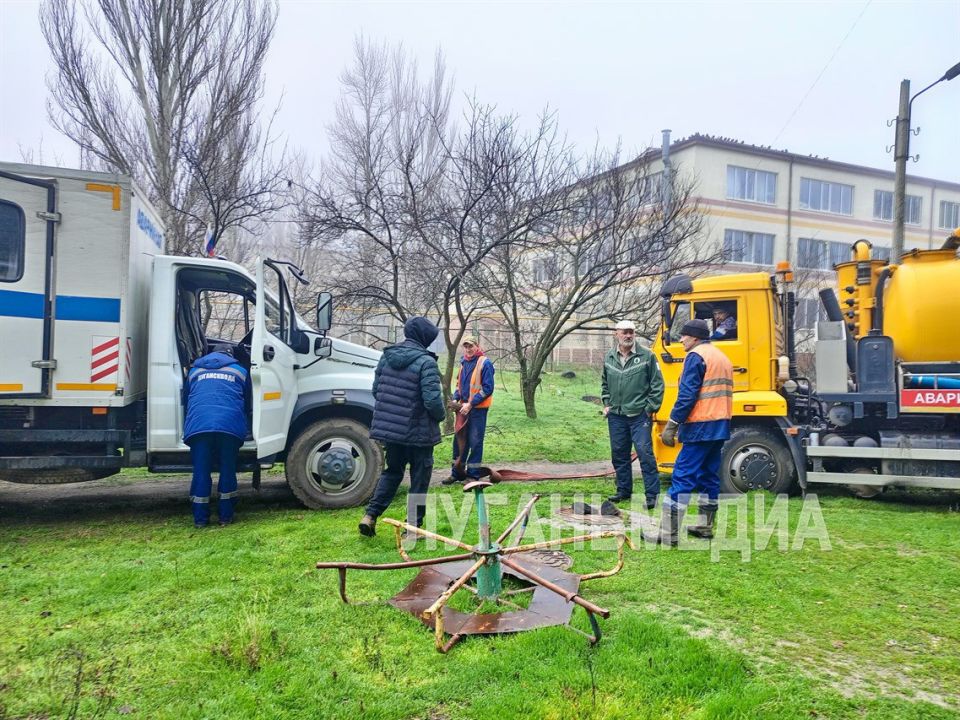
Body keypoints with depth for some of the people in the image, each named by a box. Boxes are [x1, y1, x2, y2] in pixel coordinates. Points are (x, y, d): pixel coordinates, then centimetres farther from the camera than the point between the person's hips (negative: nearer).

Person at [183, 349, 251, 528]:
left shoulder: (194, 371, 30)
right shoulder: (240, 371, 26)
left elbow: (186, 400, 37)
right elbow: (247, 404, 32)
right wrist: (245, 427, 48)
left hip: (198, 425, 1)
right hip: (231, 426, -1)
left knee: (201, 471, 7)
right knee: (228, 470, 10)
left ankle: (200, 518, 10)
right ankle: (225, 516, 13)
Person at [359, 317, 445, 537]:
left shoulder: (386, 357, 5)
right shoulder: (425, 362, -16)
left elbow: (376, 390, 11)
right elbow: (432, 399, -21)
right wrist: (441, 415, 0)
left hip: (388, 428, 6)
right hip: (418, 432, -6)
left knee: (392, 471, 22)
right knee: (419, 479, 9)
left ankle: (370, 516, 12)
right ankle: (414, 527, 16)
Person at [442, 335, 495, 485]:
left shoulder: (485, 363, -11)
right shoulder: (463, 363, 10)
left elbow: (488, 388, -14)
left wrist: (470, 404, -17)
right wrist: (455, 399, 3)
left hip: (478, 408, -7)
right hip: (463, 408, 7)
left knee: (475, 442, -1)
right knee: (459, 440, 10)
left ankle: (473, 475, 8)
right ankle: (457, 472, 21)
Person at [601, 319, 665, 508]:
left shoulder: (647, 356, -5)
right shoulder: (609, 358, 8)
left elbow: (657, 384, -4)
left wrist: (650, 408, -7)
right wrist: (606, 404, 13)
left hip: (639, 415, -5)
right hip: (616, 415, 5)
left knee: (645, 453, -8)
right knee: (619, 454, 12)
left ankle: (652, 494, 0)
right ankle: (623, 490, 25)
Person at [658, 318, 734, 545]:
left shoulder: (696, 356, -9)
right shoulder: (722, 357, 20)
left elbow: (687, 395, -17)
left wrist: (671, 426, -16)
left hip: (700, 428, -9)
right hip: (720, 427, 9)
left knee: (682, 478, -9)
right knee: (709, 475, 15)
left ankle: (667, 533, -9)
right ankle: (705, 526, 21)